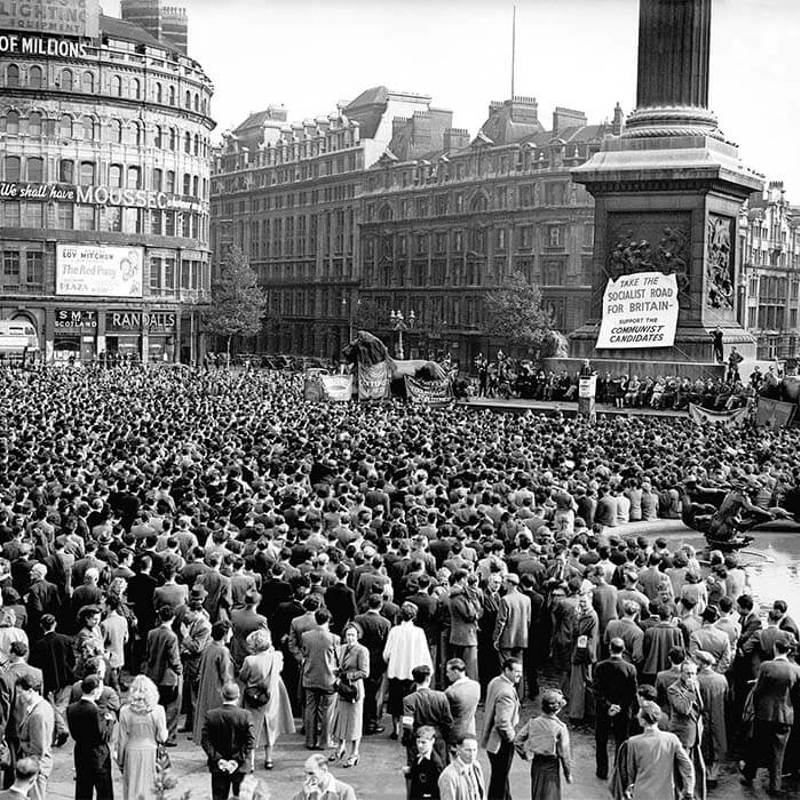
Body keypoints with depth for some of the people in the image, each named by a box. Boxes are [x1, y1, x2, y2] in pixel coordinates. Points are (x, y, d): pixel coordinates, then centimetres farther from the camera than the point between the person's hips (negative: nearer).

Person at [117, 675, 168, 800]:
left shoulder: (125, 711, -7)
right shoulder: (158, 711, -9)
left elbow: (122, 740, -1)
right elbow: (162, 738, -7)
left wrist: (120, 761, 10)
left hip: (132, 753, 1)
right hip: (151, 752, -1)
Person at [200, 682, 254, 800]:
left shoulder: (210, 715, -6)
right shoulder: (244, 715, -10)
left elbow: (205, 741, -8)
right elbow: (249, 742, -13)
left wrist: (217, 759, -9)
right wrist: (238, 760, -11)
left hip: (218, 768, 1)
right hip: (239, 768, -1)